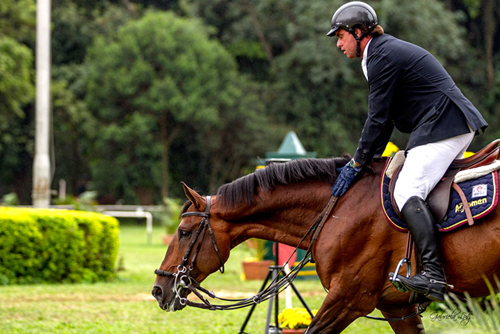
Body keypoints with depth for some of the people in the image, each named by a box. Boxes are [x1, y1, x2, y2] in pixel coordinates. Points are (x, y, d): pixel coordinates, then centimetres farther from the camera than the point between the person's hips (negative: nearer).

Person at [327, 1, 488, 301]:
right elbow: (386, 117, 26)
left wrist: (358, 164, -6)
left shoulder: (383, 56, -11)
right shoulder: (388, 50, 22)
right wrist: (370, 157, 22)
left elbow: (378, 119, -12)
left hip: (442, 127, -11)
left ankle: (434, 275, -31)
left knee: (407, 193, -19)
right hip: (459, 128, 11)